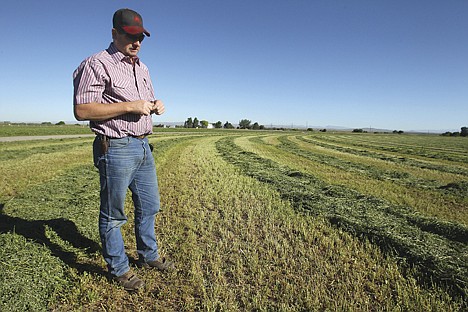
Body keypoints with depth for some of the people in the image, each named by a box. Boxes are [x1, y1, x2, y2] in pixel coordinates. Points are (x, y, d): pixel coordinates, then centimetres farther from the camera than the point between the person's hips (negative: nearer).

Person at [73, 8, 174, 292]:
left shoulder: (143, 69, 17)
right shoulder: (97, 64, -7)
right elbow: (81, 110, -15)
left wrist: (156, 105, 3)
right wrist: (130, 106, -20)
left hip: (143, 147, 8)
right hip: (116, 149, -8)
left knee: (149, 207, 16)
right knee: (113, 215, 5)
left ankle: (149, 256, 35)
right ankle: (119, 269, 23)